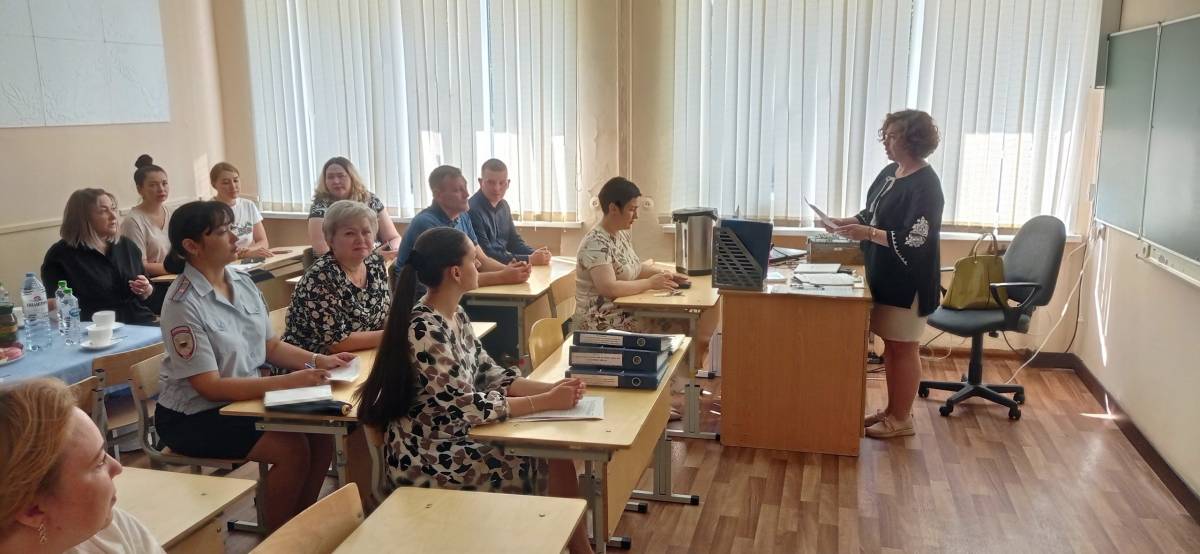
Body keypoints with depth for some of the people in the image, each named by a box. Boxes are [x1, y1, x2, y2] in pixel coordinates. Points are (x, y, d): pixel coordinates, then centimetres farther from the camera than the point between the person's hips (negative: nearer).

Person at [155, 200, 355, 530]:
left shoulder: (242, 282, 1)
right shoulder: (183, 304, -21)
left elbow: (270, 346, 9)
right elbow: (210, 387, -23)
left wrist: (318, 361, -9)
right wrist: (288, 382, -32)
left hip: (244, 399, 7)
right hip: (193, 417, -7)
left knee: (320, 436, -10)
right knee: (292, 448, -21)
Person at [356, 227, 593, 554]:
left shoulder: (455, 315, 4)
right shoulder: (425, 330, -25)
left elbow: (488, 374, 7)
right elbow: (468, 408, -25)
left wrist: (550, 388, -7)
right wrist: (547, 402, -20)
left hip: (456, 436, 8)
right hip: (427, 457, -8)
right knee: (546, 468, -10)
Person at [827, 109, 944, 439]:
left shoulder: (925, 185, -19)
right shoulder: (890, 172, 8)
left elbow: (914, 240, -24)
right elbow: (874, 214, 19)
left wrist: (866, 234, -26)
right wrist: (851, 223, 1)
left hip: (908, 282, -9)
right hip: (884, 276, 9)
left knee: (904, 348, 3)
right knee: (890, 345, 15)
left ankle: (902, 418, 15)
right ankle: (892, 409, 27)